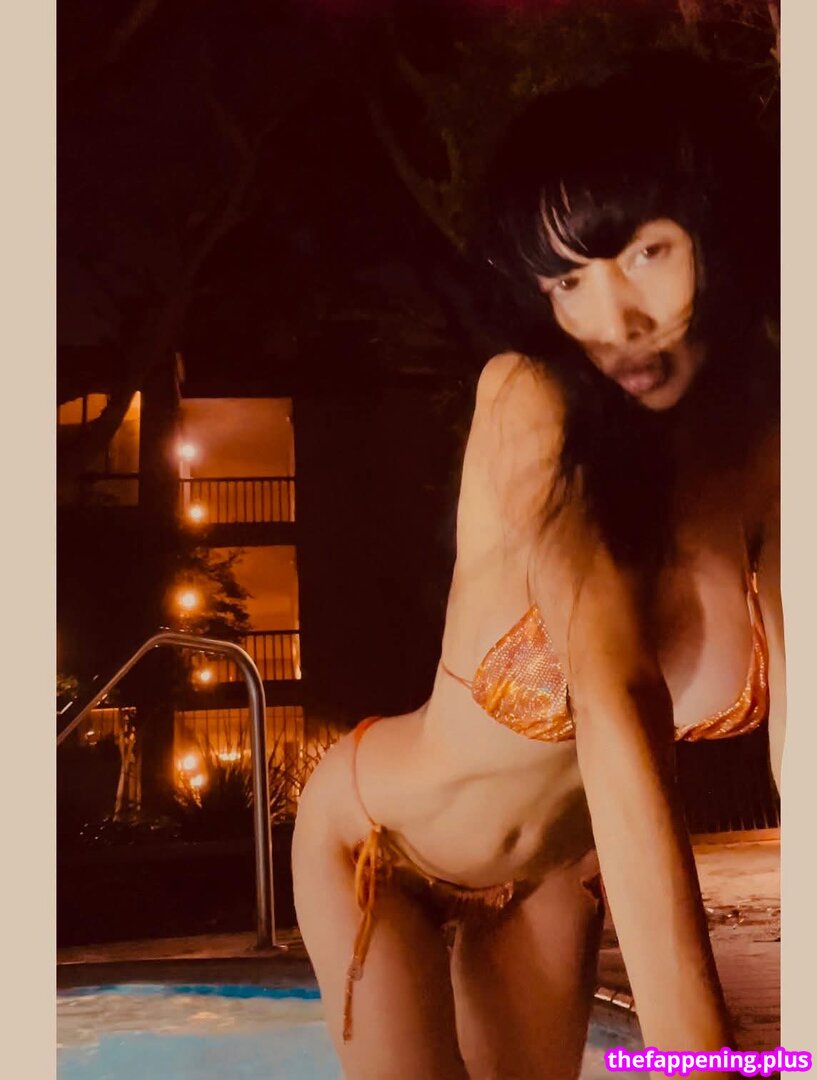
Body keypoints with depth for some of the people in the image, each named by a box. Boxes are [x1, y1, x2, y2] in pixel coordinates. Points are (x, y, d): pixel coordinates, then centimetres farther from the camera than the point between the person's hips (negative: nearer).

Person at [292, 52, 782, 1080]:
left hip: (552, 872, 4)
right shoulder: (531, 404, -30)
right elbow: (616, 706, -41)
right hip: (376, 841, -4)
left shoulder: (765, 452, -16)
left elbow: (795, 730, -23)